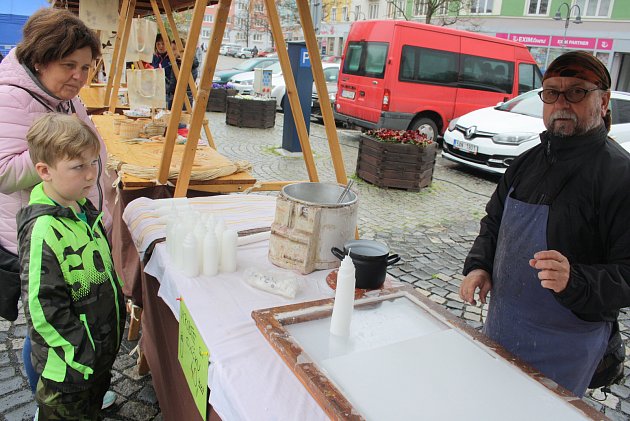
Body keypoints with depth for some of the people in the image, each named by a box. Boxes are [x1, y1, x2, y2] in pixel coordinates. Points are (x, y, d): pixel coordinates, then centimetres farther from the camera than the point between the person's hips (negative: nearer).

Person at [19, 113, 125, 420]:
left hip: (103, 347, 8)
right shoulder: (43, 231, -28)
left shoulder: (82, 209, 0)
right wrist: (81, 357, -21)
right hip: (70, 367, -8)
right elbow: (45, 309, -25)